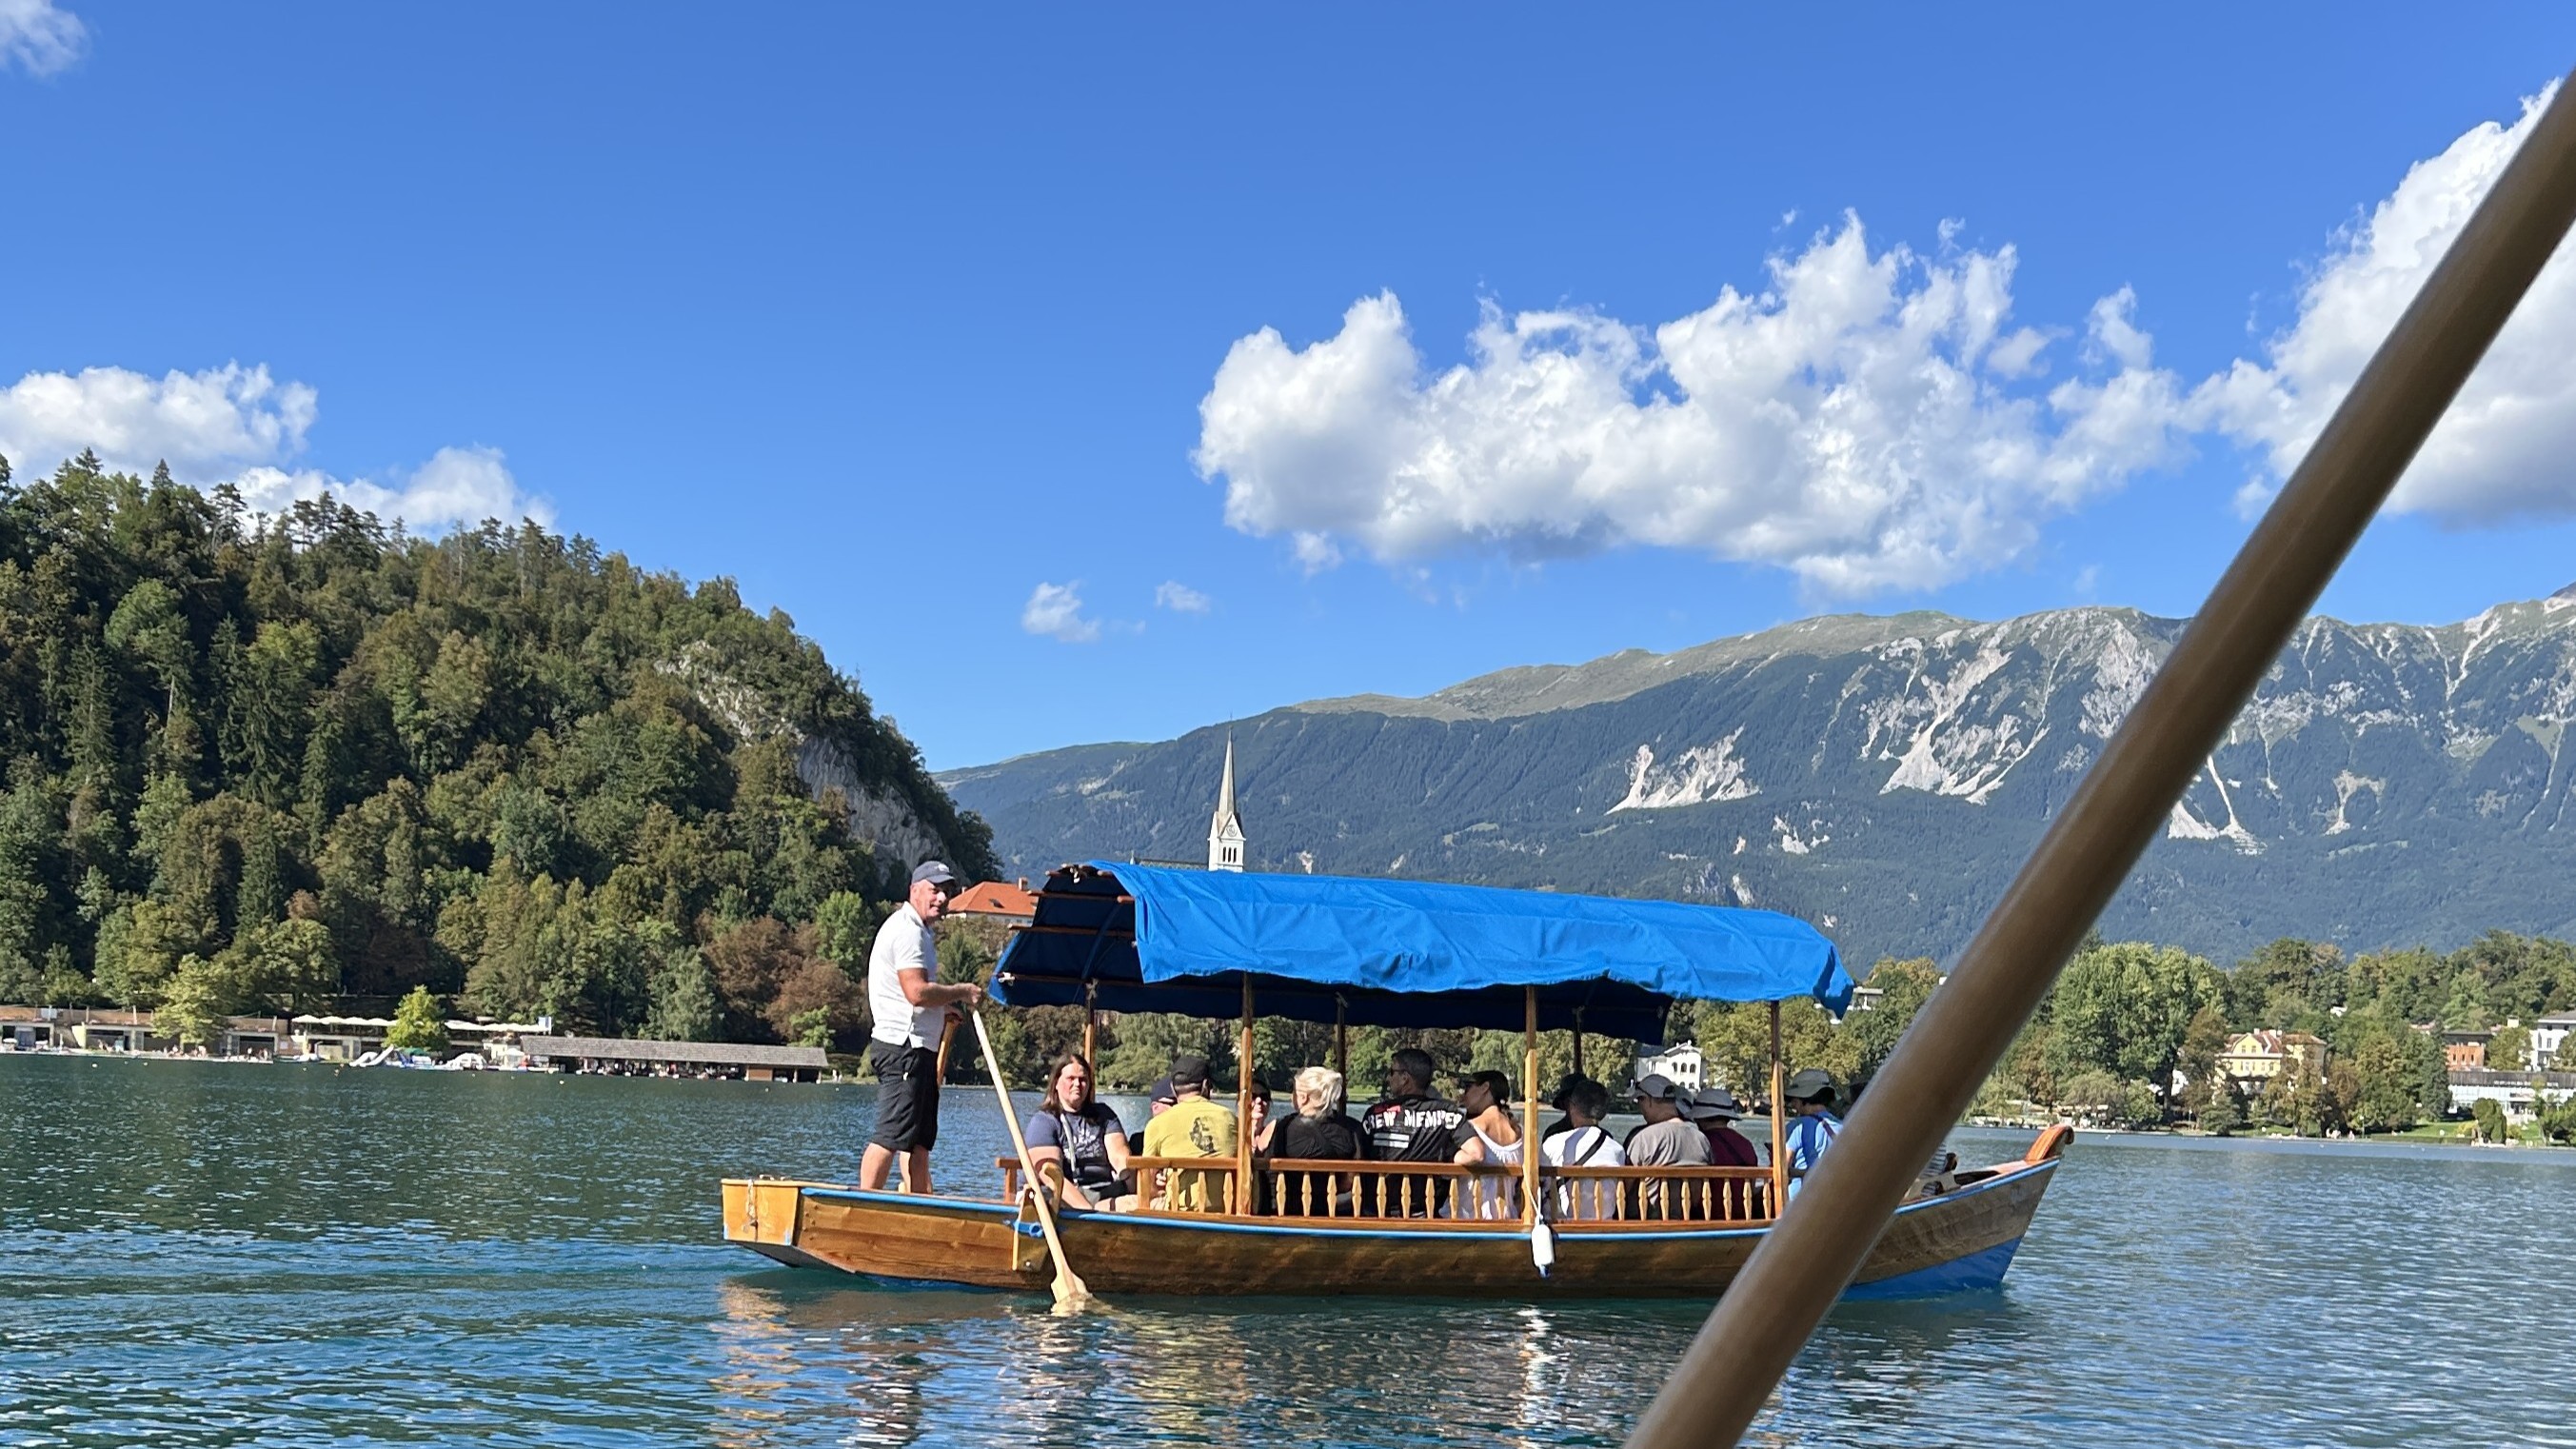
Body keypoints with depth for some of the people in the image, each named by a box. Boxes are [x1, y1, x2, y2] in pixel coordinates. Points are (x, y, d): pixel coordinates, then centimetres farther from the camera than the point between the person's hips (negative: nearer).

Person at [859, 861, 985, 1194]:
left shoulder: (921, 931, 22)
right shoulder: (907, 930, -12)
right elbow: (917, 991, -23)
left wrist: (941, 1010, 16)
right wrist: (961, 992, -11)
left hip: (919, 1048, 11)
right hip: (904, 1045, -11)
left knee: (920, 1139, 12)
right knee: (890, 1135, -12)